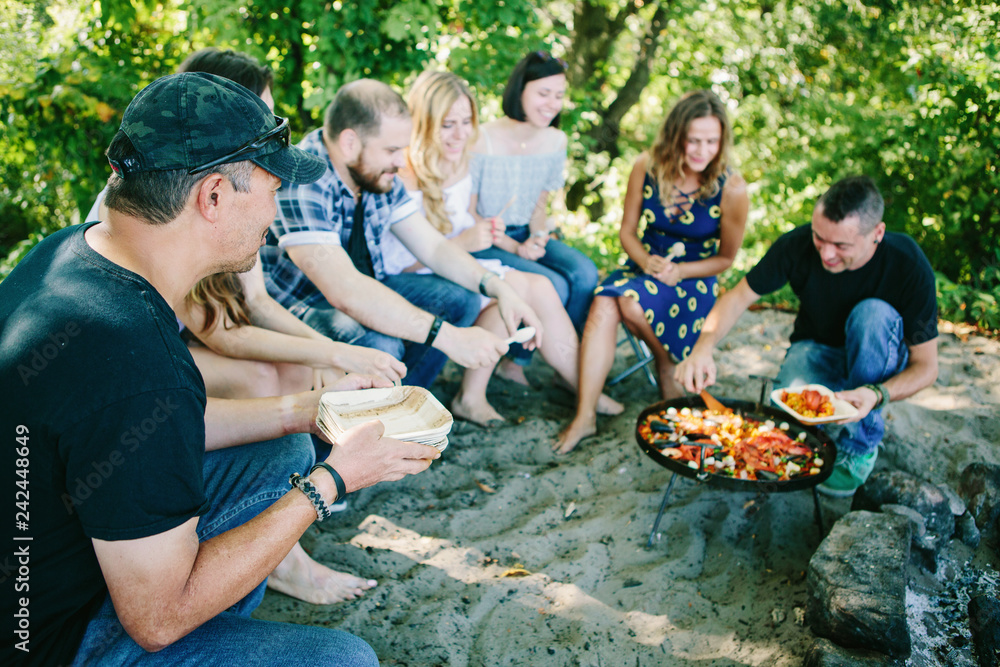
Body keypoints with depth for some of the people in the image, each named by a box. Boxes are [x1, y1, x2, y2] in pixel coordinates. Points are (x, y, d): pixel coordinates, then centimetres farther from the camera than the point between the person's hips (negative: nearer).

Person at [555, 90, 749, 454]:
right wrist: (647, 262, -17)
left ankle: (668, 370, -3)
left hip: (695, 280, -3)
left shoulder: (731, 188, -13)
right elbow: (627, 231, 4)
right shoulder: (647, 167, -6)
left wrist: (679, 271, -19)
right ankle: (585, 416, -26)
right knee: (603, 305, -30)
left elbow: (725, 258, -2)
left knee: (632, 300, -33)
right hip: (645, 266, 3)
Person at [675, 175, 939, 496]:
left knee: (873, 313, -35)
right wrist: (703, 348, -33)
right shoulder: (798, 245, -24)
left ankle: (861, 442, -17)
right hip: (817, 350, 0)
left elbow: (926, 366, -20)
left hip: (877, 360, 0)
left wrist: (877, 395, -41)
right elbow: (738, 297, -14)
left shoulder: (909, 265, -27)